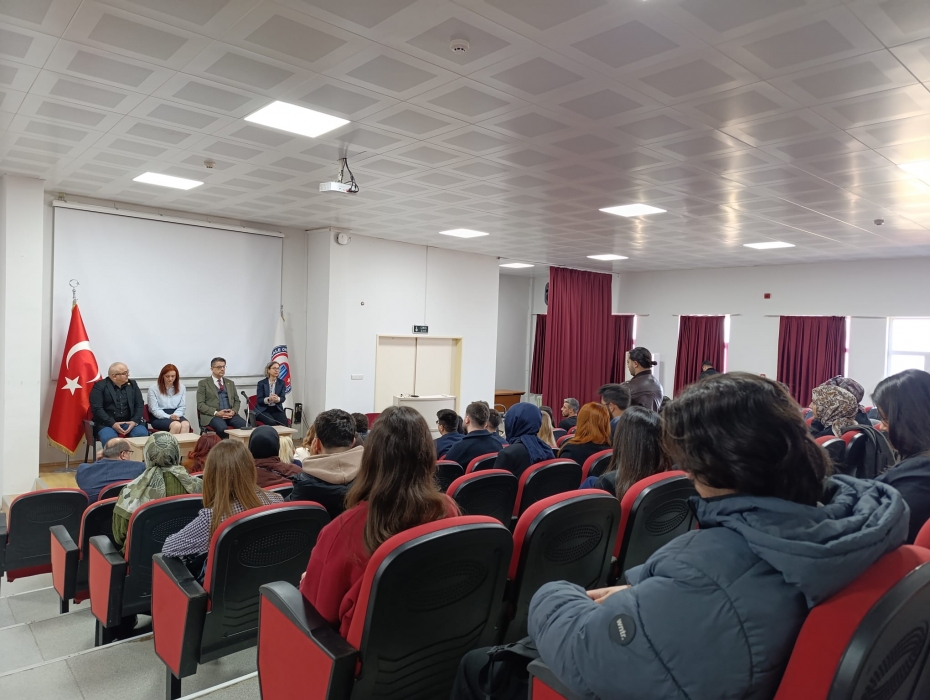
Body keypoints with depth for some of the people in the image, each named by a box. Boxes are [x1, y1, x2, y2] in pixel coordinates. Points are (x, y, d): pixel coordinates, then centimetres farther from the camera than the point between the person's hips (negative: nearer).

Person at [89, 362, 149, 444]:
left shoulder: (132, 384, 13)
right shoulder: (100, 386, 1)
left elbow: (139, 405, 8)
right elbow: (97, 408, -8)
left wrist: (134, 421, -10)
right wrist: (112, 424, -18)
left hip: (130, 422, 3)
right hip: (107, 423, -3)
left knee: (143, 434, -27)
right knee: (109, 439, -35)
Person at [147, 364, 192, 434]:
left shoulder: (181, 387, 10)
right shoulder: (153, 388, 0)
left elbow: (182, 407, 10)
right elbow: (154, 409, -6)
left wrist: (175, 415, -12)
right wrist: (169, 417, -20)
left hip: (176, 415, 3)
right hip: (159, 418, -3)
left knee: (186, 424, -34)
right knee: (176, 425, -35)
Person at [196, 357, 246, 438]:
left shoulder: (230, 383, 22)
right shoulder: (203, 383, 9)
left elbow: (237, 401, 20)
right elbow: (200, 404, 1)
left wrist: (233, 411, -3)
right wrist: (216, 413, -14)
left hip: (230, 414, 3)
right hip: (212, 415, -3)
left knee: (246, 426, -28)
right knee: (223, 428, -37)